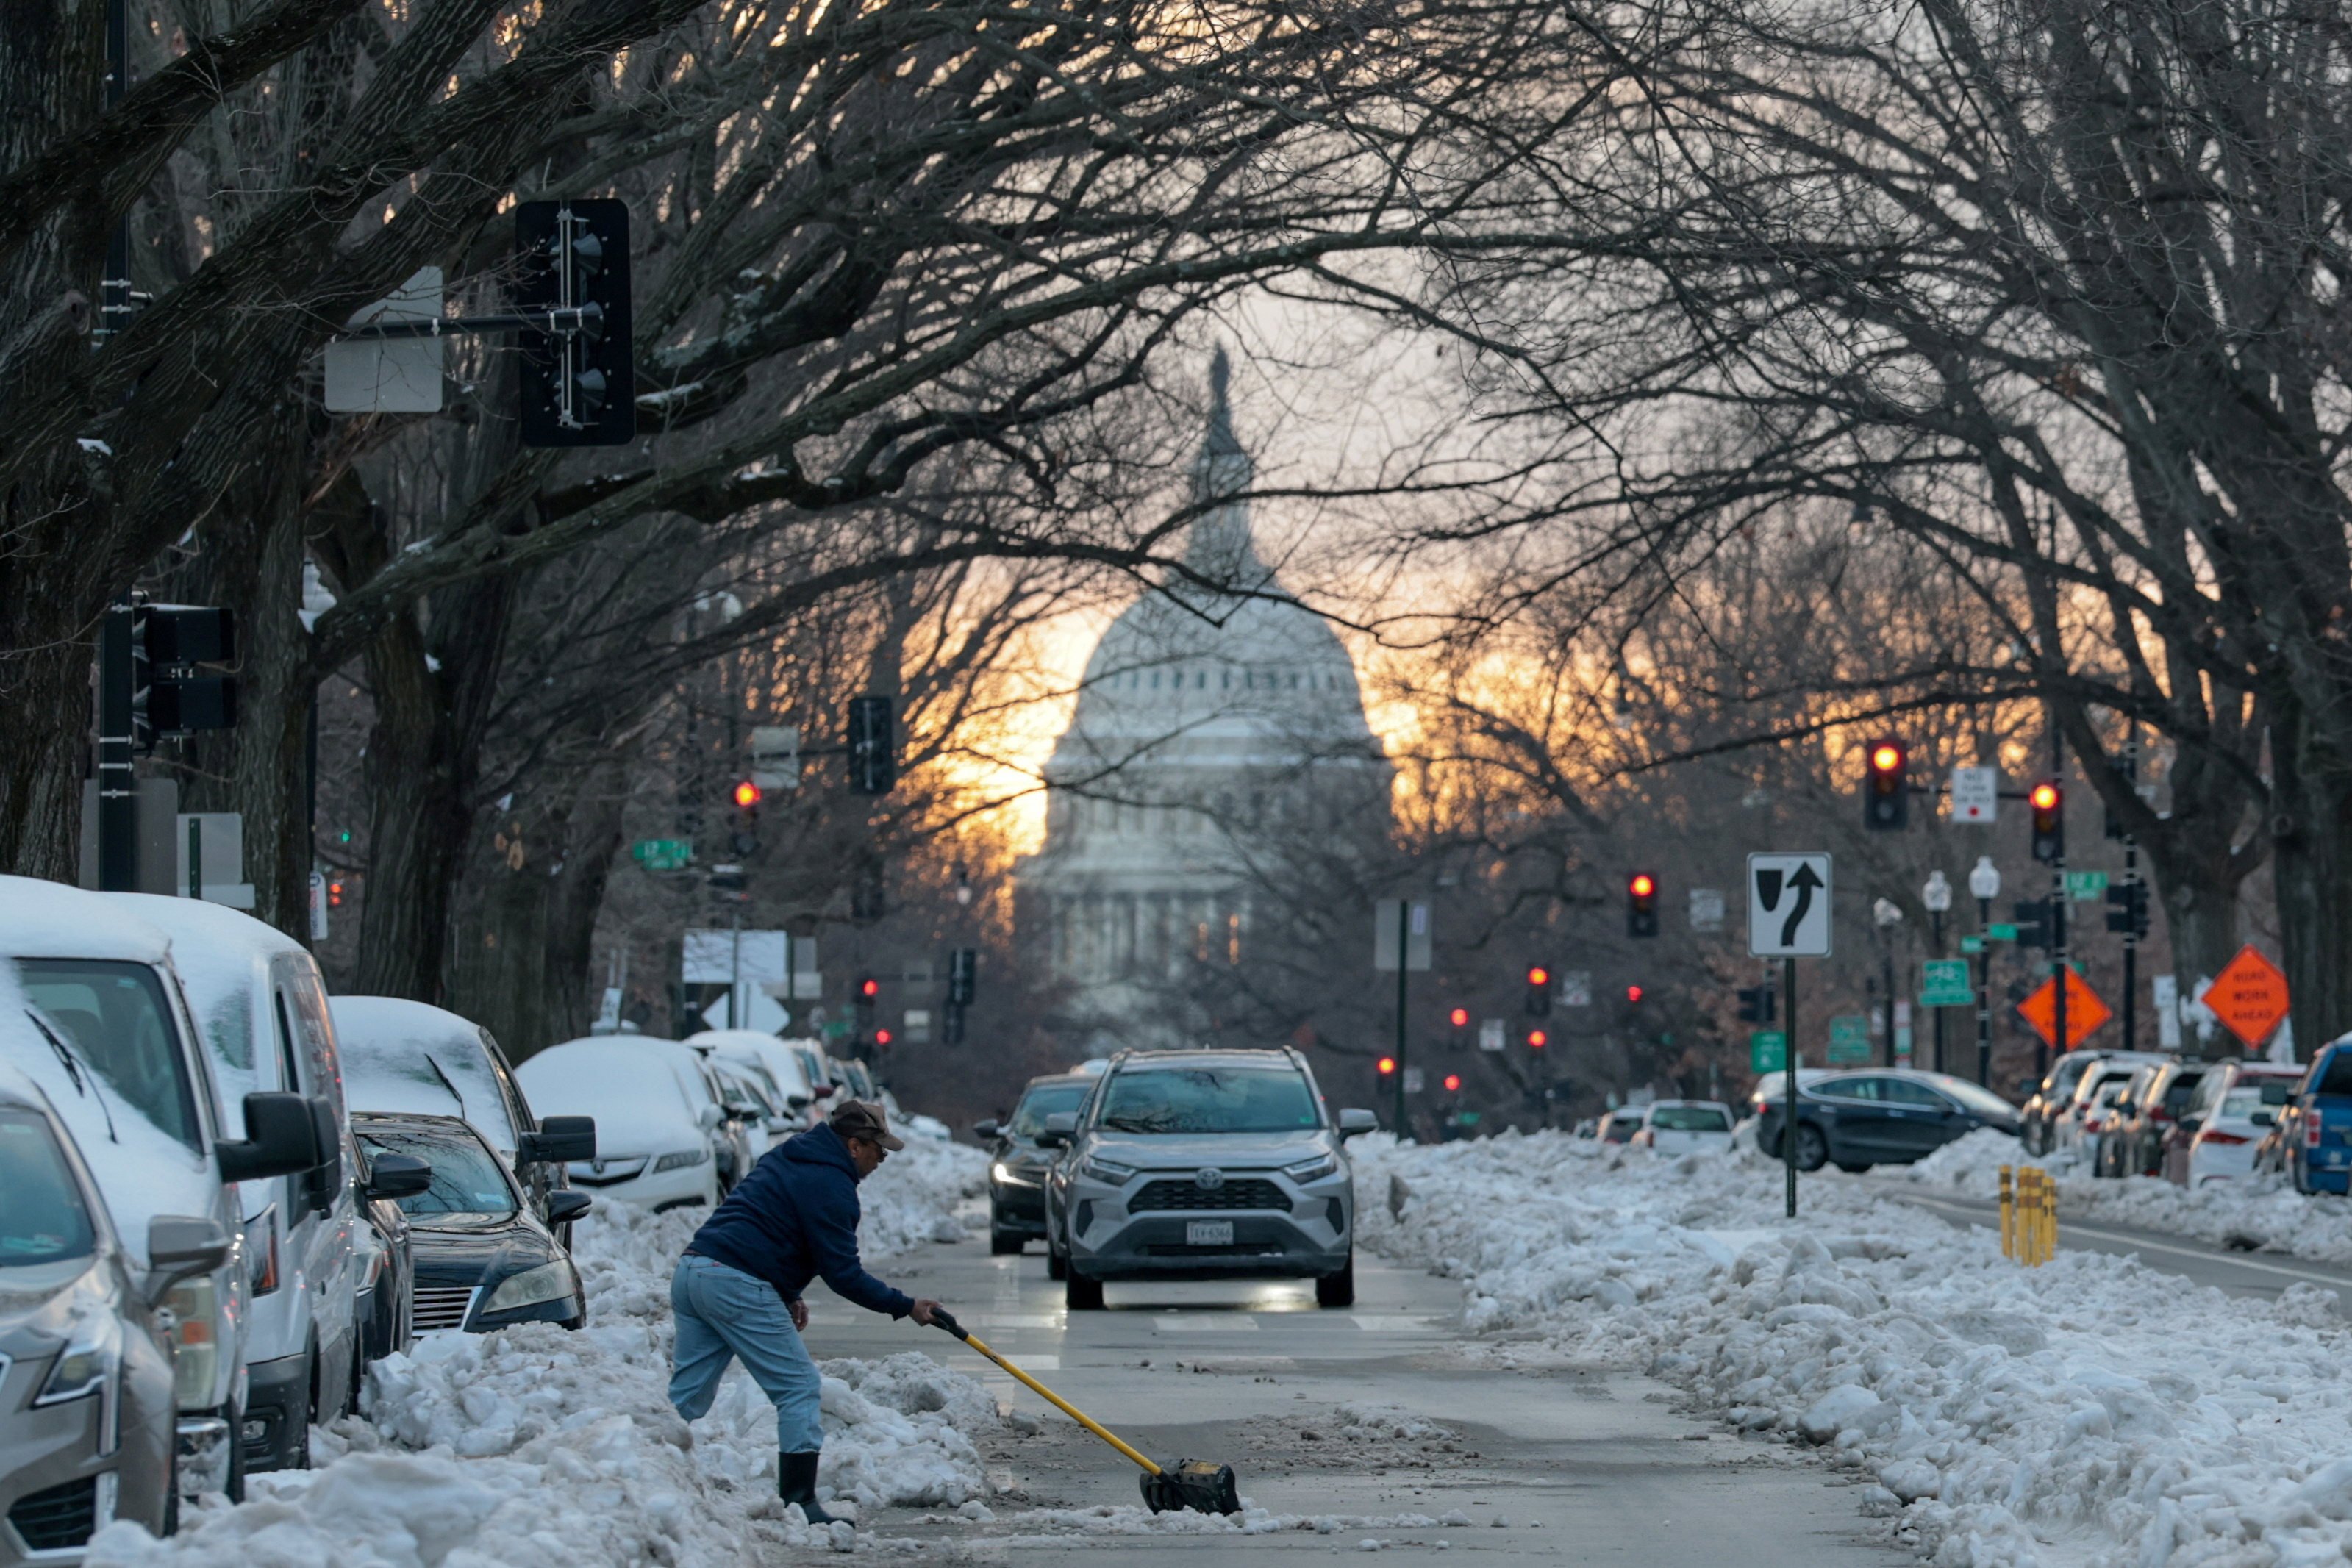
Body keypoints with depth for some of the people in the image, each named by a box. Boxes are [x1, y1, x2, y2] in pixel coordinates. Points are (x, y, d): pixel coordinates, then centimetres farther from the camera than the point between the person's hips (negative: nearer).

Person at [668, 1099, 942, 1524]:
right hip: (737, 1283, -9)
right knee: (797, 1386, -2)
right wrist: (906, 1306, -3)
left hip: (691, 1269, 9)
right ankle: (799, 1503, -5)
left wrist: (787, 1294, 24)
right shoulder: (830, 1185, -7)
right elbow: (843, 1274, -10)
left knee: (687, 1393, 11)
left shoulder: (788, 1156, 22)